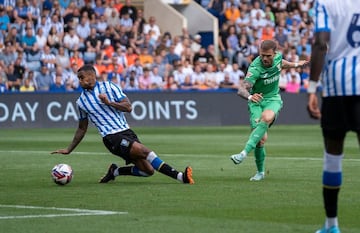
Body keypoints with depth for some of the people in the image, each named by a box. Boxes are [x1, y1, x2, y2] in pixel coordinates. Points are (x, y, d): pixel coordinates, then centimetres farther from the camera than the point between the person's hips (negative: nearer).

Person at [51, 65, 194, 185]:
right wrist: (68, 150, 19)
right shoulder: (81, 101, 8)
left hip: (126, 132, 3)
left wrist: (109, 103, -13)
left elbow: (128, 107, 0)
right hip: (111, 137, -3)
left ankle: (115, 171, 13)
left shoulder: (109, 87, 6)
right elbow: (82, 129, 20)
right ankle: (180, 176, -32)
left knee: (148, 170, -8)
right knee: (143, 150, -28)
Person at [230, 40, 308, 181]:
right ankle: (260, 172, 9)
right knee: (261, 138, -14)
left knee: (266, 118, -33)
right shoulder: (255, 68, -24)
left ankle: (244, 153, -41)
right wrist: (250, 96, -57)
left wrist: (295, 65, 37)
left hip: (273, 99, 2)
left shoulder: (278, 57, -9)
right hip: (257, 100, -2)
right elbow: (241, 89, -35)